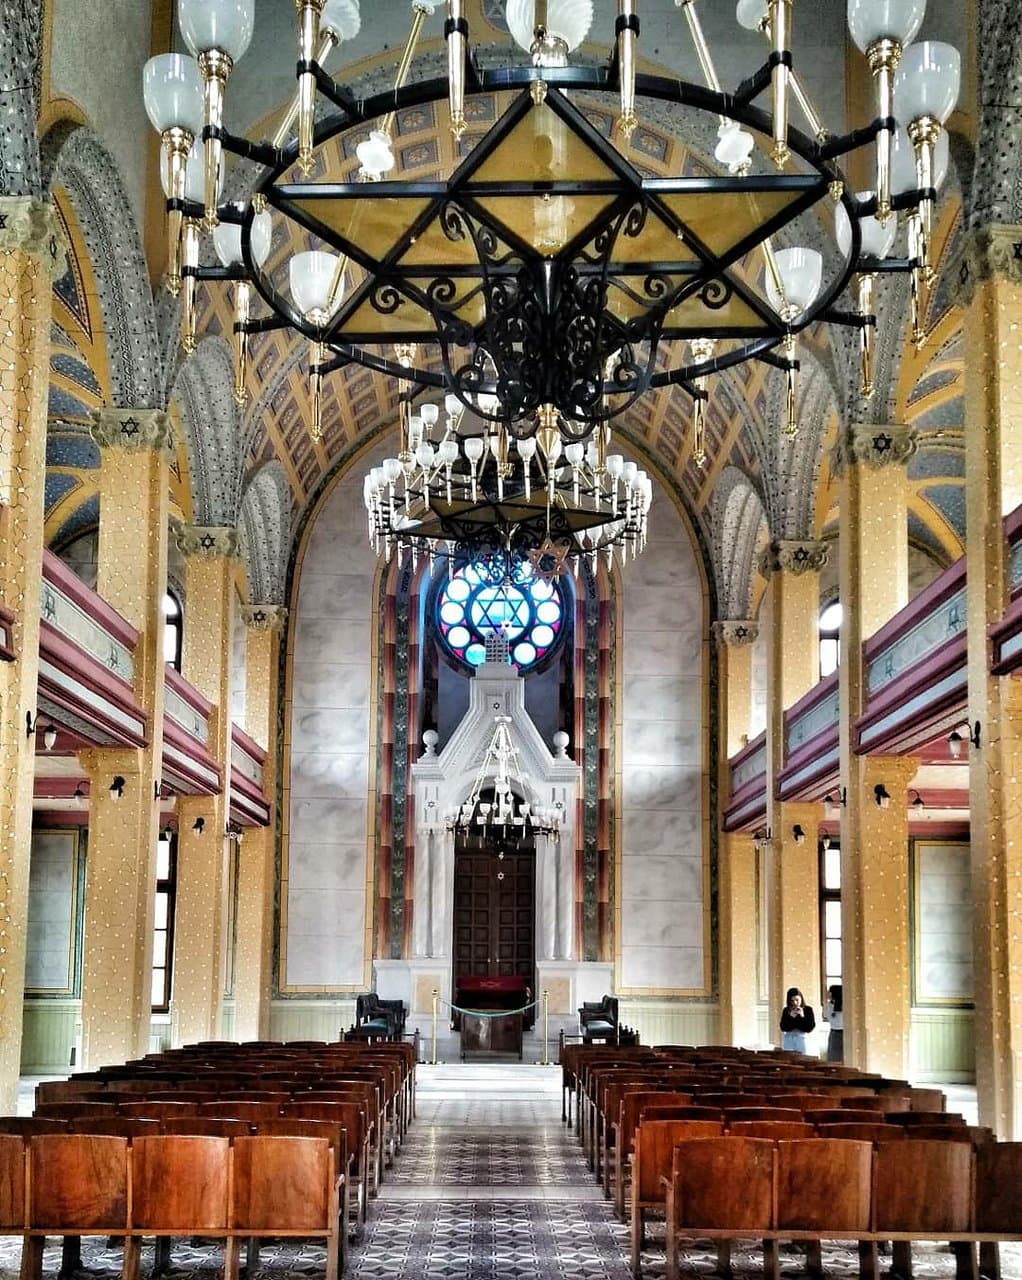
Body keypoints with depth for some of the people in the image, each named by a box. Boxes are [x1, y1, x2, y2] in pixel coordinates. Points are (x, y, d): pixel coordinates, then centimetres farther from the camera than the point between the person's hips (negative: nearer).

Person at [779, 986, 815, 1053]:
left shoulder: (808, 1010, 1)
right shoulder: (786, 1010, 5)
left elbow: (810, 1028, -5)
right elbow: (783, 1028, -2)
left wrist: (802, 1017, -15)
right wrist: (791, 1017, -12)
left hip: (802, 1038, -1)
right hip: (788, 1039, 1)